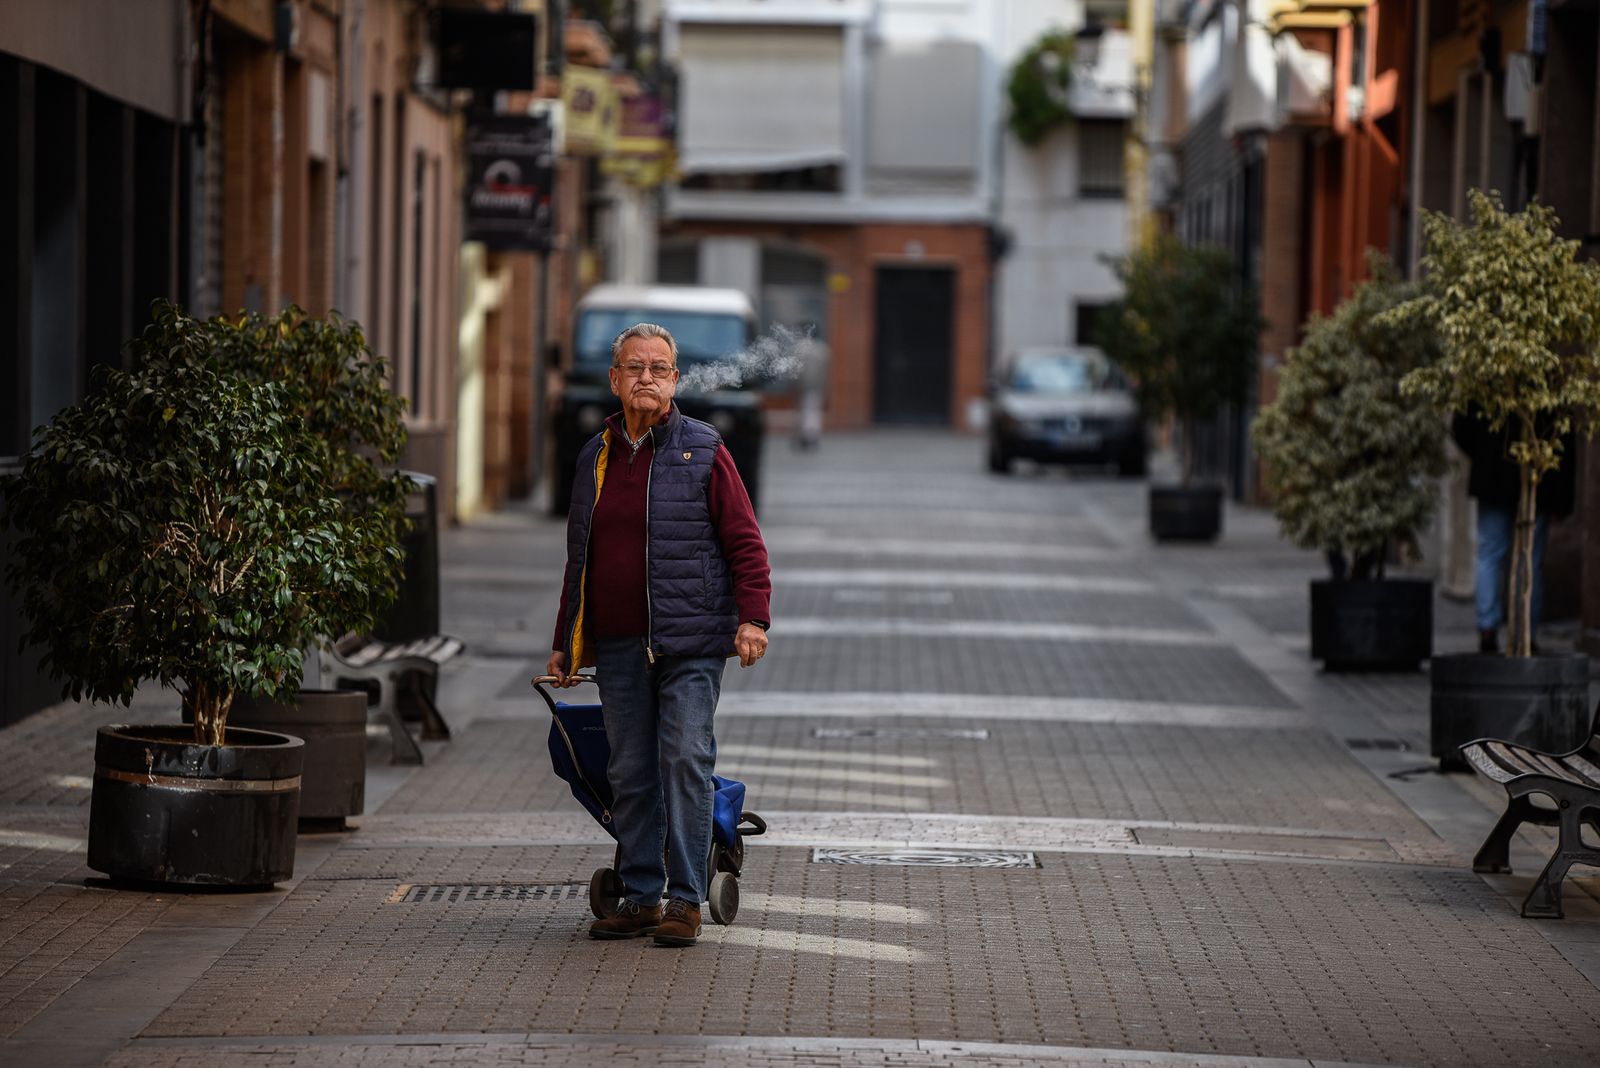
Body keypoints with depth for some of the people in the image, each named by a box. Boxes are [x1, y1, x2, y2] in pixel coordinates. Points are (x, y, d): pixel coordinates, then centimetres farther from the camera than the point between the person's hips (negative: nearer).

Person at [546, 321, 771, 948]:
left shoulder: (703, 452, 0)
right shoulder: (595, 458, 14)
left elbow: (745, 543, -2)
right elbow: (579, 559, 21)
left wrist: (752, 617, -14)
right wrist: (564, 643, 19)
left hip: (690, 642, -5)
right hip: (618, 646, 5)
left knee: (685, 760, -9)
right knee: (630, 772, 6)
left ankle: (685, 900, -4)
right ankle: (640, 898, 13)